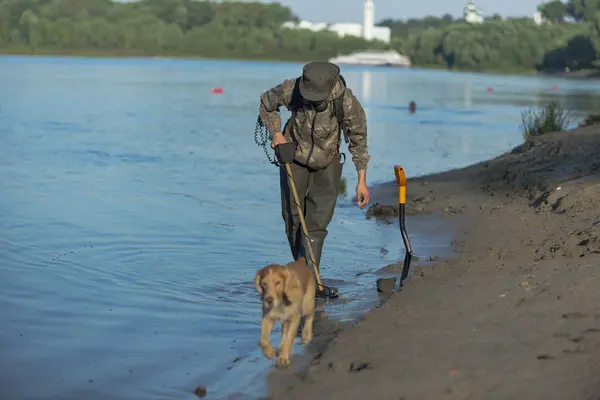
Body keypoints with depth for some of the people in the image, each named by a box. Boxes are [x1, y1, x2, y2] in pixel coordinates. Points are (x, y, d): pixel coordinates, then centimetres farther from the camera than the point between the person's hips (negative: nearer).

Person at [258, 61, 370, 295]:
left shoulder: (347, 102, -30)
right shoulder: (291, 90, -27)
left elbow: (358, 139, -14)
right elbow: (266, 102, -4)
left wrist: (362, 180, -12)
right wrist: (275, 133, -18)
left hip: (327, 163, -1)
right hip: (294, 156, 2)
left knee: (316, 223, -10)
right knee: (292, 217, 5)